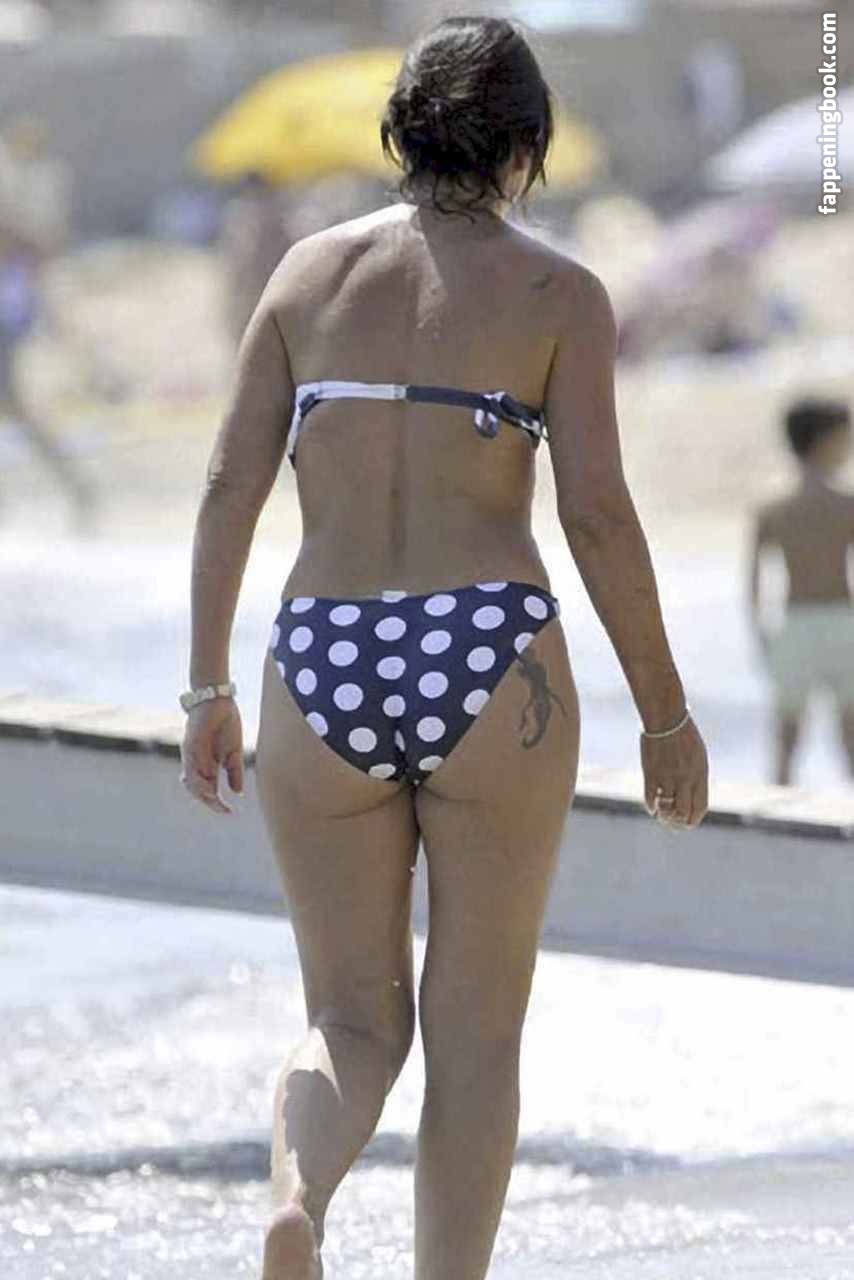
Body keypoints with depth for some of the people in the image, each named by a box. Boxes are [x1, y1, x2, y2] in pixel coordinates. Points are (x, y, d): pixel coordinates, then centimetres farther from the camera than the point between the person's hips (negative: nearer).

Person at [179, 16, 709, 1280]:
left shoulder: (312, 268, 9)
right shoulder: (559, 292, 1)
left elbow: (232, 482, 4)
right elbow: (598, 512, -7)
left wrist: (208, 689, 11)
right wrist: (667, 713, 2)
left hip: (325, 669, 2)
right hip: (489, 668, -2)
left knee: (352, 1029, 12)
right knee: (476, 1033, 10)